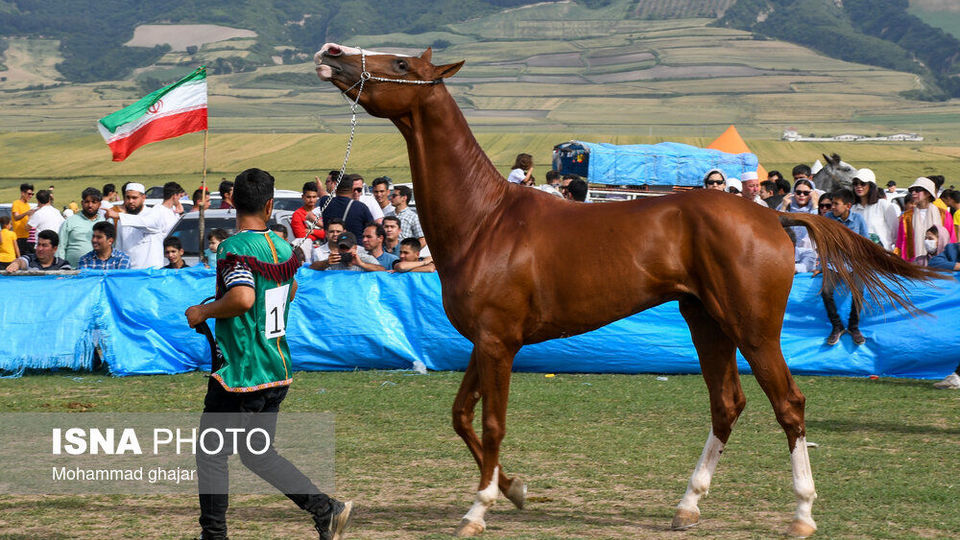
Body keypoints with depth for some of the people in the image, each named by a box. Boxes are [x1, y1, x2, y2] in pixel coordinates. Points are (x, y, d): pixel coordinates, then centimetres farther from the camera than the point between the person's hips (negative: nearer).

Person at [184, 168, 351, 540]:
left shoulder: (234, 247, -16)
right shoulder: (283, 247, 8)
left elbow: (243, 298, -31)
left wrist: (203, 312, -15)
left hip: (241, 371, -8)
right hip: (278, 370, 8)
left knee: (211, 452, 6)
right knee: (258, 453, 17)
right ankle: (326, 510, 7)